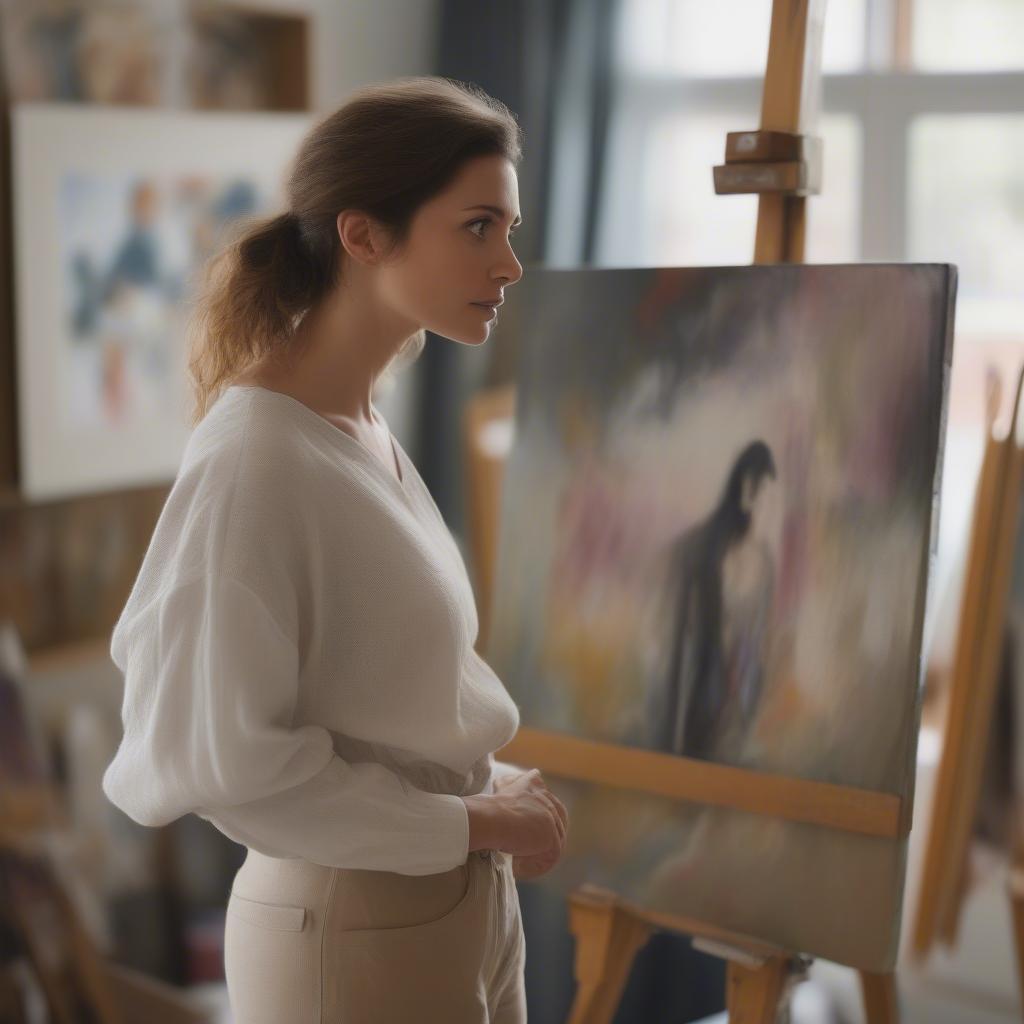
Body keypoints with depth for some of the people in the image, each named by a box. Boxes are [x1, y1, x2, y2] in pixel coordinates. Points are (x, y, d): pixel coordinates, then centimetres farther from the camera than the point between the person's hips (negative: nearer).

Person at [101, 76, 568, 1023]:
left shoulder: (370, 428, 2)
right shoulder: (254, 459, -22)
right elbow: (219, 760, -22)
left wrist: (489, 785, 0)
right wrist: (471, 822, -15)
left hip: (461, 901, 7)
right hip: (352, 933, -7)